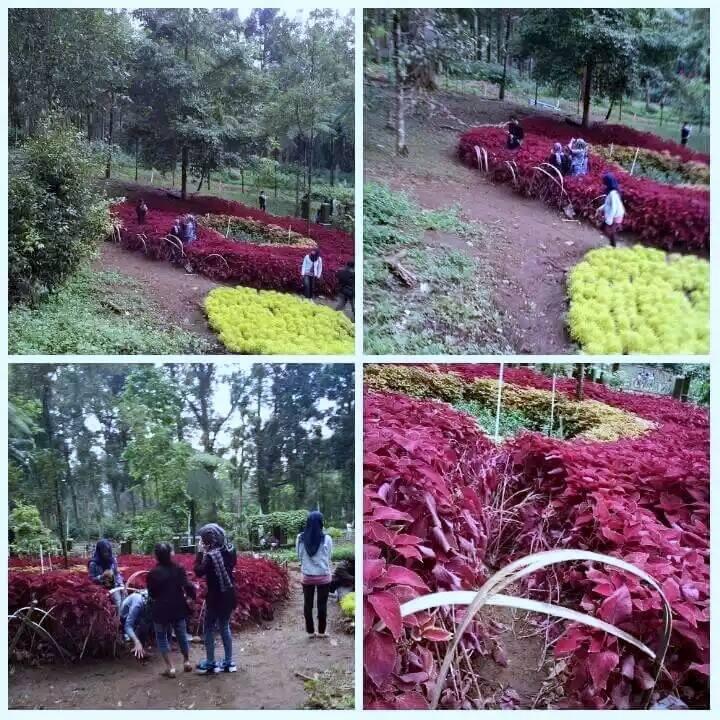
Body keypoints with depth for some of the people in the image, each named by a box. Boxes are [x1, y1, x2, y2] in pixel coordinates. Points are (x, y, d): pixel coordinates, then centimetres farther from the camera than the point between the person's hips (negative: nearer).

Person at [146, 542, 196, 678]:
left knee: (162, 637, 11)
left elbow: (151, 594, -2)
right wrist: (192, 595, 7)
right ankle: (187, 661, 32)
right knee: (182, 634, 20)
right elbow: (187, 586, -12)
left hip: (161, 610, -3)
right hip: (178, 608, 3)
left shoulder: (153, 573, -12)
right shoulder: (178, 569, -8)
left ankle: (170, 667, 7)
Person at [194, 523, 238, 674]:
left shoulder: (211, 555, -22)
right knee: (224, 627, 18)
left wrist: (201, 553, -13)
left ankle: (210, 663, 16)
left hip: (215, 597, -7)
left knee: (209, 629, 9)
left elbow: (199, 572, -17)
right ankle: (229, 662, 21)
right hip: (229, 595, 7)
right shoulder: (230, 550, -1)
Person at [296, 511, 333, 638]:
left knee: (308, 604, 13)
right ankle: (321, 631, 19)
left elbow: (299, 556, 2)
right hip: (324, 576, -1)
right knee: (322, 604, 10)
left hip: (307, 576, 1)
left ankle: (310, 631, 20)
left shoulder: (300, 538, -9)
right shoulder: (326, 538, -14)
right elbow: (329, 557, -1)